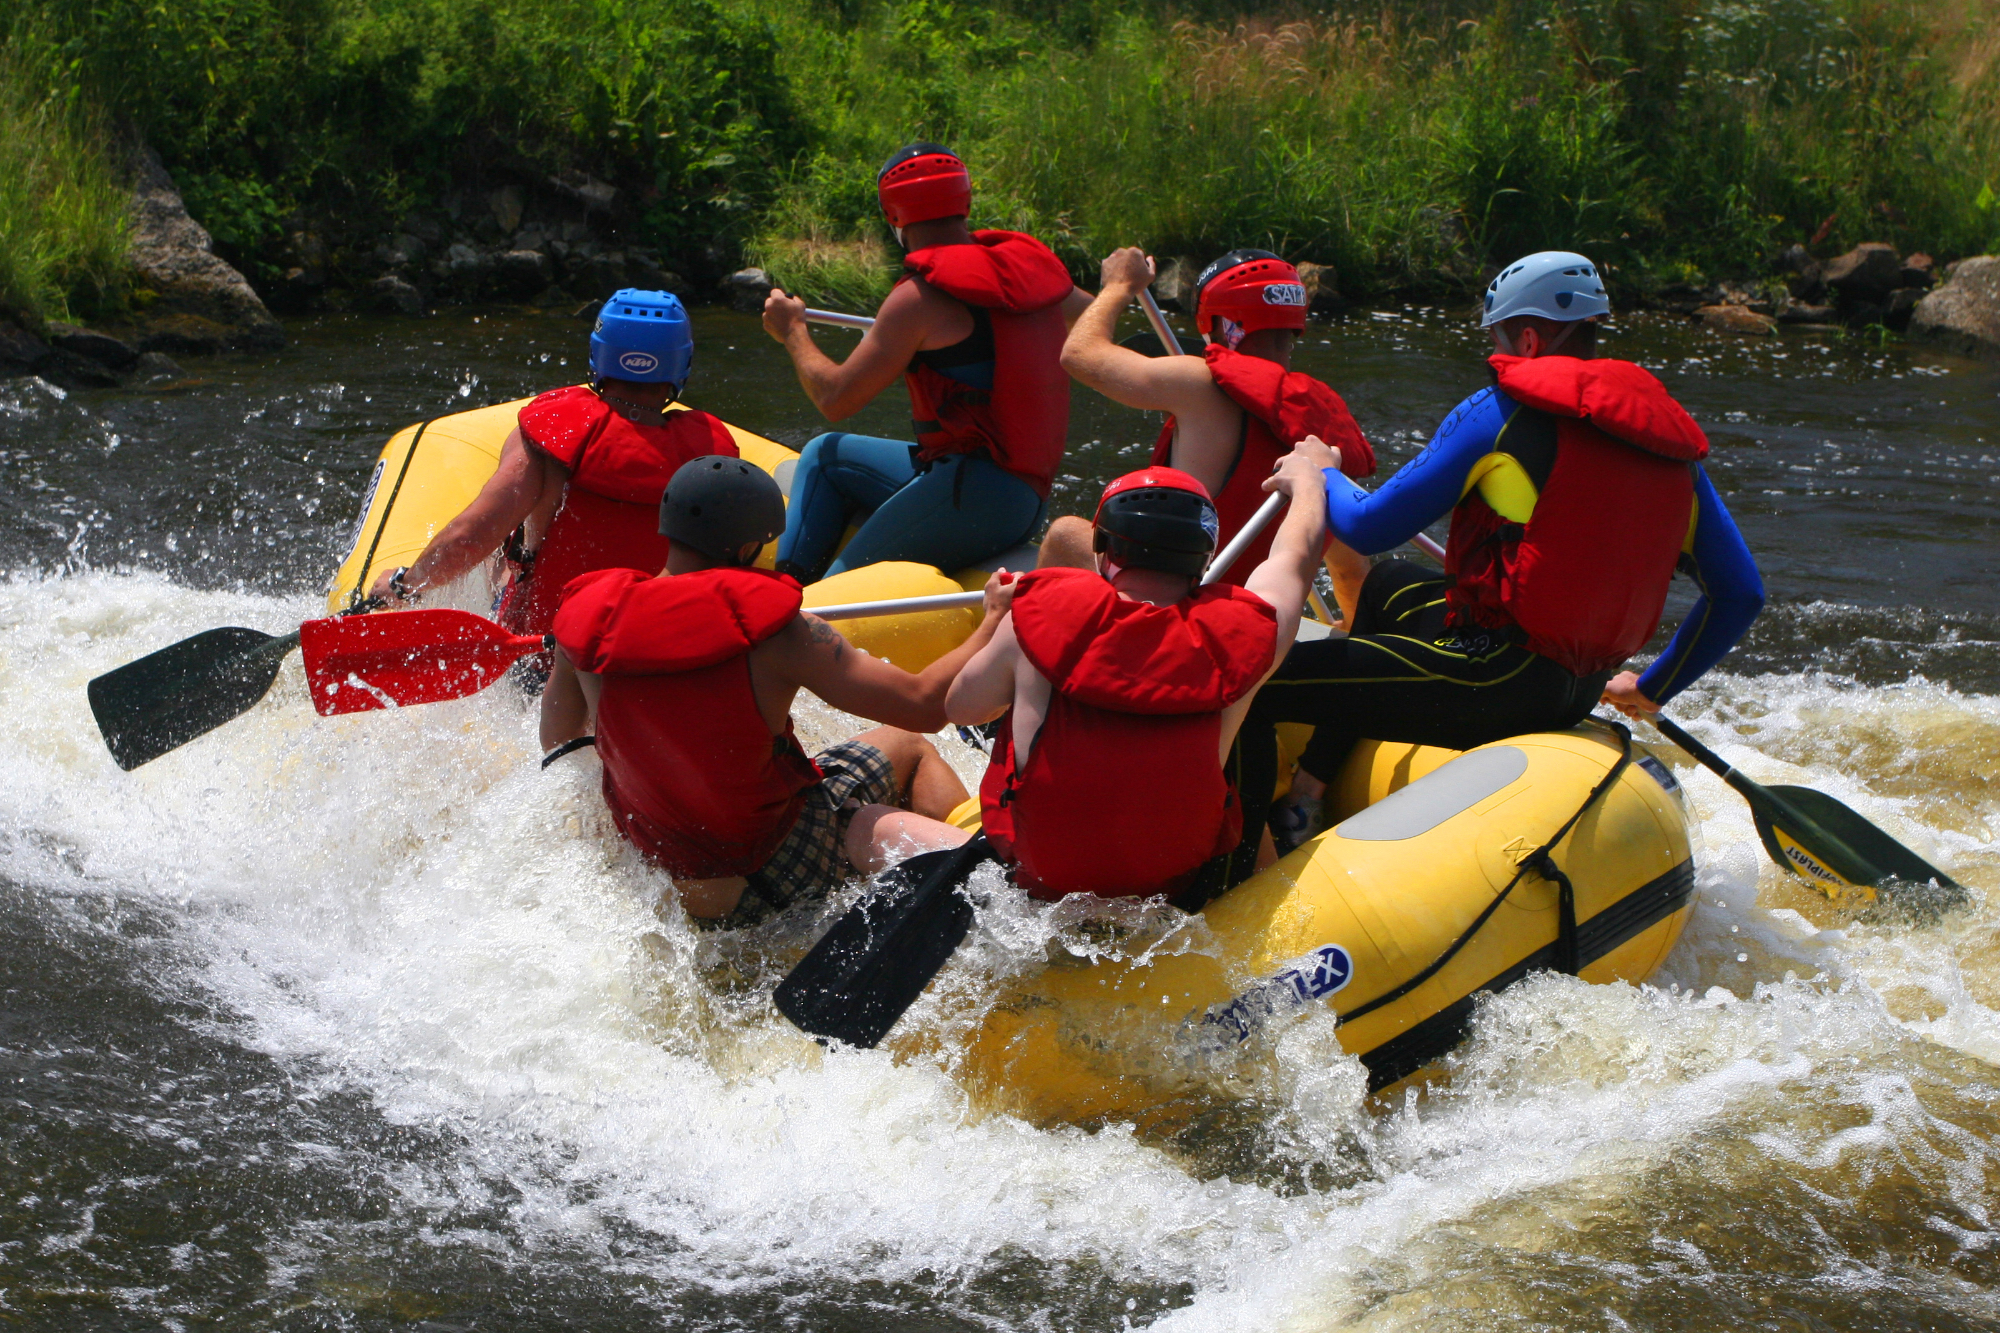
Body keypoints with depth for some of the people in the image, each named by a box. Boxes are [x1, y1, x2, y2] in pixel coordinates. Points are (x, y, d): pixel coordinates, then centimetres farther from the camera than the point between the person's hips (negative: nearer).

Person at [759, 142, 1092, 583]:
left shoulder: (921, 296, -14)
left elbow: (835, 399, -8)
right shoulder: (1029, 262, 8)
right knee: (825, 454, 20)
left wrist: (793, 331, 11)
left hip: (974, 496, -9)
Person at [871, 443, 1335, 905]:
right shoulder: (1241, 637, -13)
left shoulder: (1039, 617, -16)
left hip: (1032, 888, -1)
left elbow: (959, 706, 3)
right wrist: (1307, 474, 32)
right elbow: (1298, 551, 11)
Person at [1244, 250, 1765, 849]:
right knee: (1391, 584, 34)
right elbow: (1741, 594, 10)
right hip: (1577, 694, 9)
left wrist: (1319, 478, 17)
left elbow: (1369, 528, -5)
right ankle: (1310, 791, 31)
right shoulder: (1672, 443, 9)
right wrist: (1653, 690, 22)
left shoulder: (1503, 413, -10)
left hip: (1496, 683, -9)